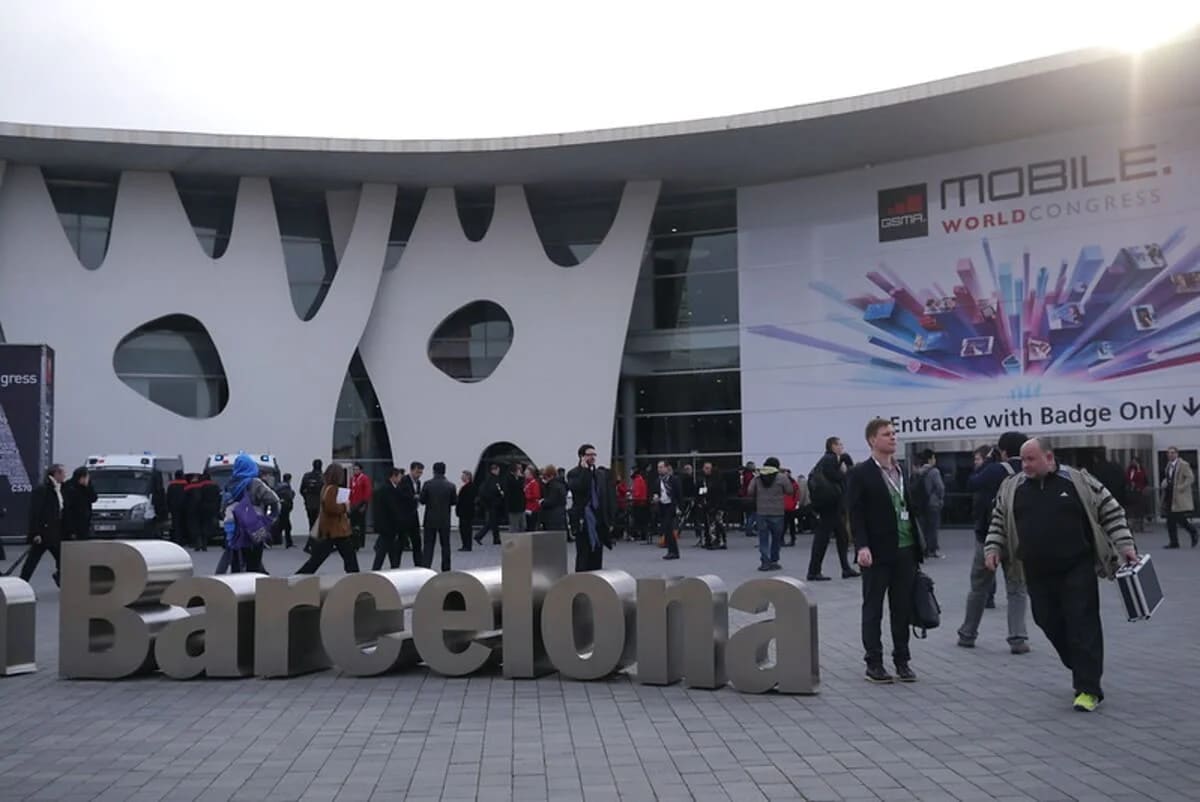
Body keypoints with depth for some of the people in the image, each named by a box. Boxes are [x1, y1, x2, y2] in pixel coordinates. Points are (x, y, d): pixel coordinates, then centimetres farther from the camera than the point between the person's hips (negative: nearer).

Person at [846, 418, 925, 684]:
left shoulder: (902, 470, 12)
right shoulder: (860, 474, -6)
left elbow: (910, 508, 15)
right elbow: (855, 514, -10)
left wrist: (919, 543, 9)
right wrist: (862, 547, -20)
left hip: (905, 550, 5)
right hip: (878, 552, -5)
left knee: (902, 608, 10)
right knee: (873, 609, 5)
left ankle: (902, 660, 21)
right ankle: (874, 664, 12)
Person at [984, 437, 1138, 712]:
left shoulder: (1079, 481, -3)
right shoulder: (1012, 488, 6)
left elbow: (1111, 512, 3)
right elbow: (998, 522, 16)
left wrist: (1124, 545, -3)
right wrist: (993, 548, 4)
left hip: (1077, 570, -4)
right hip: (1038, 575, 4)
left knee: (1083, 626, -6)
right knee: (1050, 624, 9)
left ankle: (1088, 689, 1)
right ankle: (1082, 671, 31)